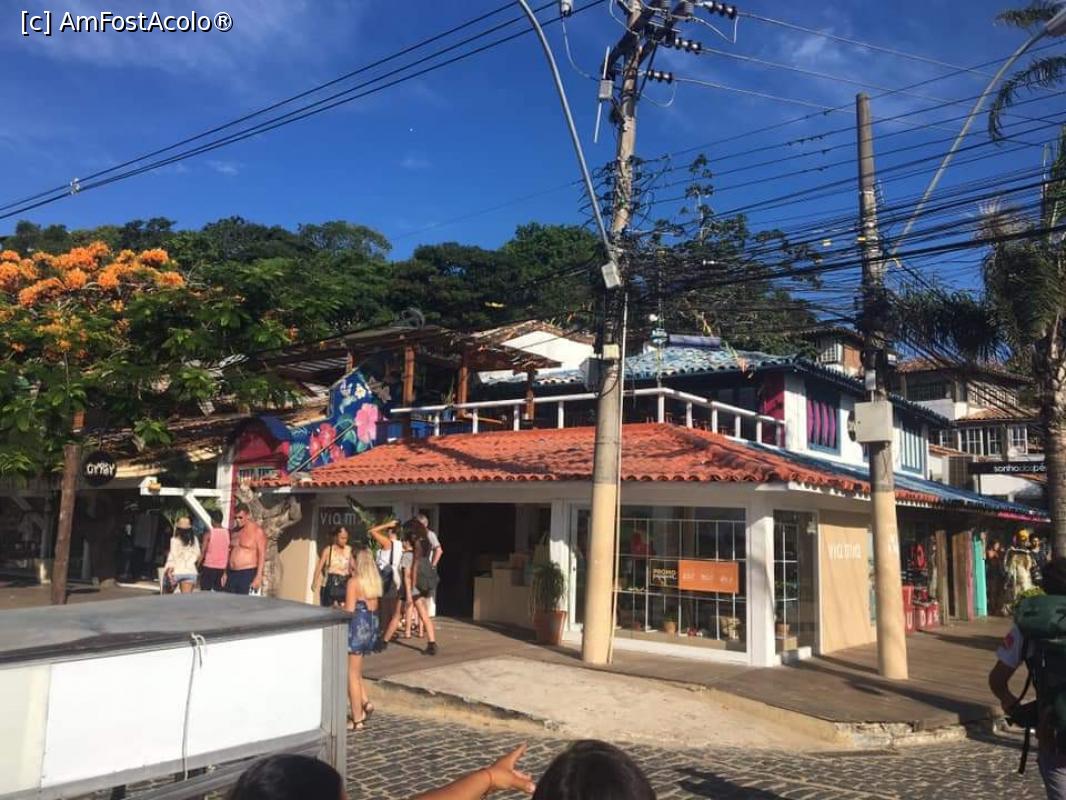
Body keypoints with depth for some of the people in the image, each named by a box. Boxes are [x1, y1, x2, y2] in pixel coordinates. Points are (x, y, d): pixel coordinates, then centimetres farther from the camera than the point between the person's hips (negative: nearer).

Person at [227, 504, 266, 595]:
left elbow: (262, 555, -11)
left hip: (247, 574, -6)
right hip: (231, 574, 7)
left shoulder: (257, 531, -8)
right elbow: (230, 551, 19)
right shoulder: (235, 531, 13)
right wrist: (225, 573, 16)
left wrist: (258, 576, -17)